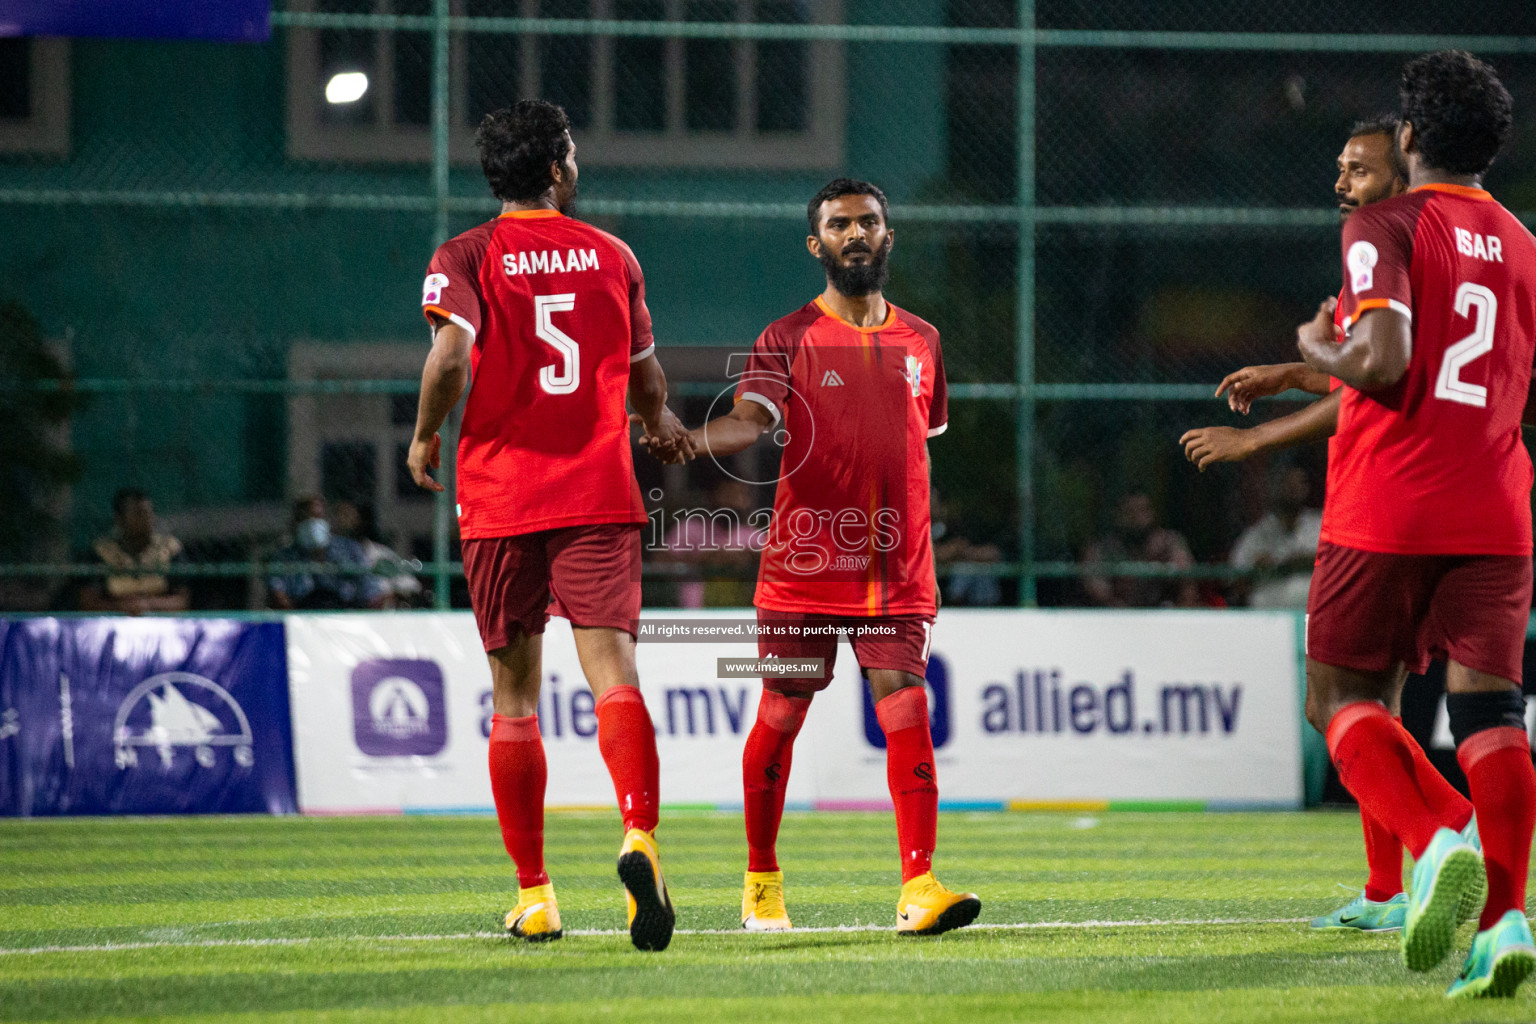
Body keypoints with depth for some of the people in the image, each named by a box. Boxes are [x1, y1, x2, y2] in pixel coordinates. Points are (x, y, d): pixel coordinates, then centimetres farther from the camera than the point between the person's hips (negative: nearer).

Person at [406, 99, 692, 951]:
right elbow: (646, 378, 18)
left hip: (499, 498, 0)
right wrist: (662, 422, 41)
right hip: (599, 495, 0)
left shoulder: (465, 258, 0)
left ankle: (533, 894, 14)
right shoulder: (611, 256, 8)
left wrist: (425, 436, 0)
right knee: (612, 669, -10)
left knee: (514, 696, 10)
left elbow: (450, 352, -18)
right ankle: (638, 835, -36)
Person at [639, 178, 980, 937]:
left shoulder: (920, 341, 13)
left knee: (907, 714, -11)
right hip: (803, 566, -2)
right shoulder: (788, 340, 0)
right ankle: (761, 881, 20)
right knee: (779, 717, 3)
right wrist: (684, 439, -35)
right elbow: (750, 420, -14)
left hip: (897, 575, 2)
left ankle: (919, 888, -14)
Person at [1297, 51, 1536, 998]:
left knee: (1342, 696, 6)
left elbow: (1382, 360, -19)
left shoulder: (1386, 227, -4)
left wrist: (1318, 348, 2)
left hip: (1387, 509, -4)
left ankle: (1438, 843, -19)